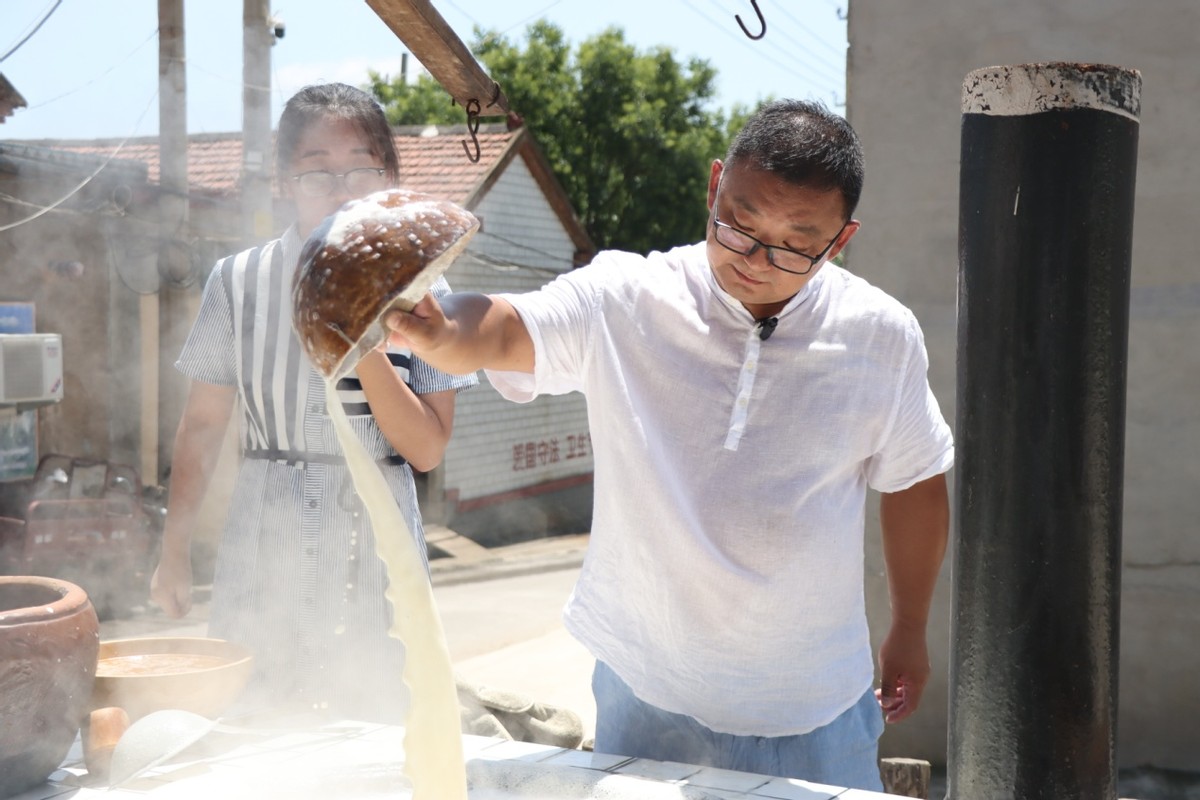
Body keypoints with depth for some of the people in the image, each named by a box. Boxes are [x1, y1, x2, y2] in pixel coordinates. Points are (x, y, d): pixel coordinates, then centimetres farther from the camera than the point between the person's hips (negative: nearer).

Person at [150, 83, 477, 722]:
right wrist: (174, 550, 5)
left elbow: (427, 448, -6)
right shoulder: (240, 281, 1)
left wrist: (364, 346, -16)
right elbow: (202, 427, 7)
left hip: (377, 558, 0)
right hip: (262, 563, 1)